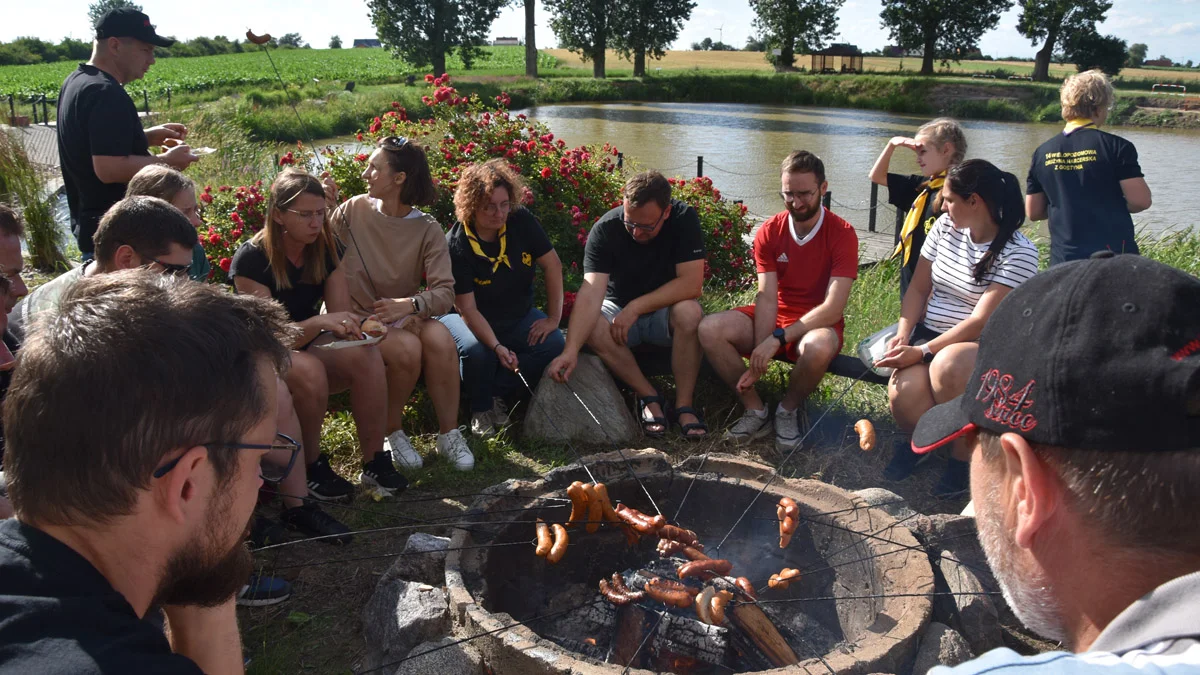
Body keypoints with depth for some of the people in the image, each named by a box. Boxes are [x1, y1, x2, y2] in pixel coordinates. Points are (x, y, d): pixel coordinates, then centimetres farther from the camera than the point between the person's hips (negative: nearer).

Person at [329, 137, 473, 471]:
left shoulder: (427, 229, -4)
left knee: (440, 338, -30)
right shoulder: (355, 209, -1)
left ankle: (449, 435, -15)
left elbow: (445, 293, -14)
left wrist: (409, 304, -32)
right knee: (407, 348, -31)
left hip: (404, 316, 1)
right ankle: (391, 432, -7)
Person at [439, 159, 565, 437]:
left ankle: (497, 391, -4)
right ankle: (481, 407, -4)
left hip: (518, 317, 4)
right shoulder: (455, 245, -24)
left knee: (554, 343, -22)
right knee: (476, 350, -36)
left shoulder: (521, 221, -14)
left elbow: (552, 265, -8)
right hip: (473, 320, -4)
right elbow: (467, 309, -24)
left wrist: (554, 317, -11)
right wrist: (497, 346, -37)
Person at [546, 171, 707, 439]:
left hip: (665, 311, 0)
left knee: (689, 313, -34)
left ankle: (685, 406, -21)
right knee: (590, 328, -31)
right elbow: (591, 292, -31)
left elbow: (691, 283, -25)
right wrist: (570, 350, -43)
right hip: (619, 309, 1)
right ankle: (649, 397, -15)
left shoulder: (685, 219, -19)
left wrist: (635, 307, -26)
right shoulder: (605, 229, -20)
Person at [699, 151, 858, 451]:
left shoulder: (842, 234, -13)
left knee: (818, 347, -41)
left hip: (818, 325, -3)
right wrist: (759, 355, -26)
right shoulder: (769, 232, -2)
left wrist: (778, 338, -31)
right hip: (775, 319, 4)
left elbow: (834, 307, -22)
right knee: (710, 329, -21)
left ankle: (788, 410, -8)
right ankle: (756, 409, -5)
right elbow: (767, 297, -12)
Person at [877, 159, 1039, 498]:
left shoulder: (1018, 252, -13)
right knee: (902, 394, -28)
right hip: (929, 335, 4)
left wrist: (922, 351, -23)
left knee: (947, 364, -40)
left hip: (983, 347, -4)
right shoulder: (945, 226, 5)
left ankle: (964, 457, -14)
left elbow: (981, 321, -19)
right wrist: (904, 333, -8)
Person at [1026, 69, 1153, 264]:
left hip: (1063, 259, 3)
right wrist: (1115, 205, 11)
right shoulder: (1116, 146, -7)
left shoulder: (1042, 153, 4)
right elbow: (1140, 200, -10)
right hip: (1114, 254, -3)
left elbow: (1034, 212, 9)